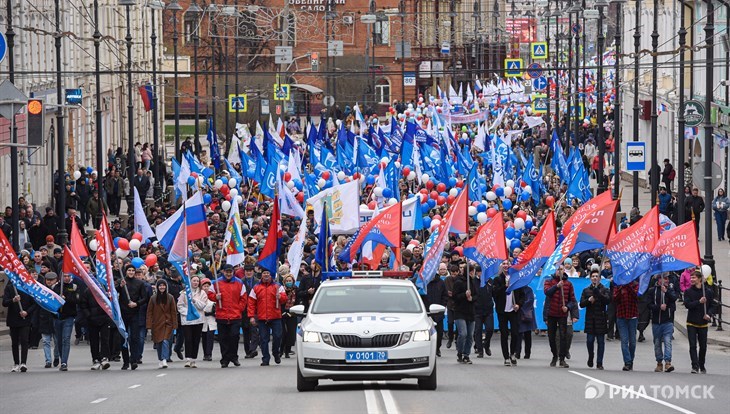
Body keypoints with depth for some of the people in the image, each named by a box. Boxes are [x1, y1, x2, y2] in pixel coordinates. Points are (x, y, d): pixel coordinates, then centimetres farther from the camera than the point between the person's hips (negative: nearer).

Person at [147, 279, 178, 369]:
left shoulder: (170, 297, 2)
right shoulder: (153, 298, 3)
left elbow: (173, 312, 4)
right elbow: (149, 312, 3)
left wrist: (174, 324, -1)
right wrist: (149, 325, -4)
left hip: (167, 323, -2)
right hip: (157, 324, 2)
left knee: (165, 341, -16)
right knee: (158, 343, 6)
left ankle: (164, 360, -20)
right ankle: (161, 360, 19)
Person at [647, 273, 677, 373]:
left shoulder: (670, 289, 8)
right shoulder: (652, 291, 4)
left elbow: (674, 298, -11)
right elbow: (649, 305, -1)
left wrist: (666, 291, -24)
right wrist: (659, 307, -15)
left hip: (668, 321, -1)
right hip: (656, 321, 1)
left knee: (667, 341, -13)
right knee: (657, 343, 8)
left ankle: (668, 362, -19)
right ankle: (659, 363, 19)